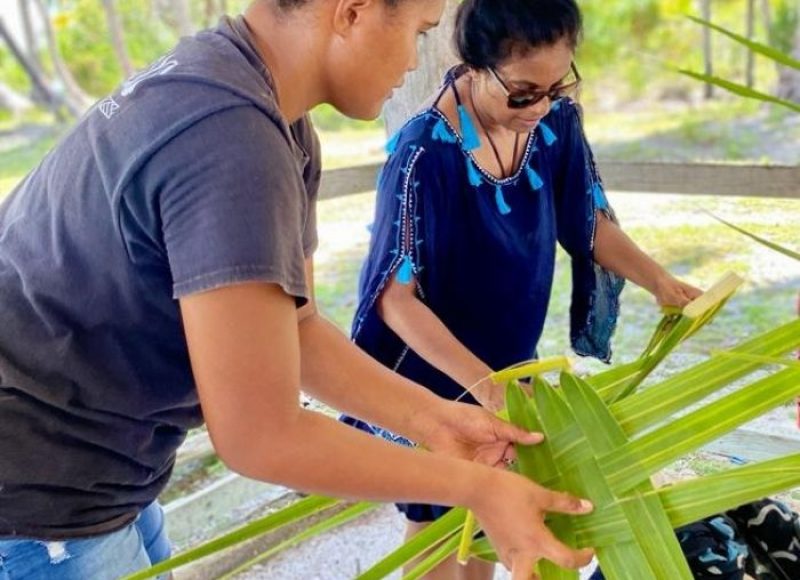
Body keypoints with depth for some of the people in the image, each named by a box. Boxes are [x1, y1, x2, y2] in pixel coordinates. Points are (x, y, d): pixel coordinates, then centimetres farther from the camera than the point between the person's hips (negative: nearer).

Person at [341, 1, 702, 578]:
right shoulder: (424, 154, -30)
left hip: (512, 356, 6)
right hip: (436, 367, -5)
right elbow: (396, 297, -27)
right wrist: (481, 383, -34)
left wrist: (656, 278, -16)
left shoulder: (558, 122, -12)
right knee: (439, 517, 15)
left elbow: (588, 221, 0)